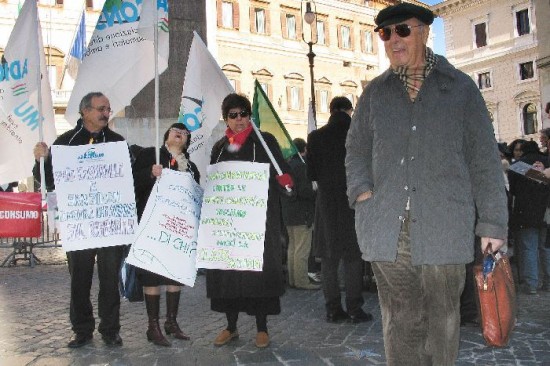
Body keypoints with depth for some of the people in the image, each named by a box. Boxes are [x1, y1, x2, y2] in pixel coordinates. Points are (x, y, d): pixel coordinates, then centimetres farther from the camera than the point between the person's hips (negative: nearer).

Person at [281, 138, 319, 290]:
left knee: (292, 247, 15)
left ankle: (292, 279, 22)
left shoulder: (286, 164, 11)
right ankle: (301, 281, 0)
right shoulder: (302, 166, -16)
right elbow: (304, 190, -22)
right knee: (302, 249, -4)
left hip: (288, 214, 9)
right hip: (302, 214, -9)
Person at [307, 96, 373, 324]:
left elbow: (311, 174, 1)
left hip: (327, 202, 2)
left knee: (329, 258, 9)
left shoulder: (316, 136, -2)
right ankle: (354, 309, 8)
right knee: (353, 257, 7)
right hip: (353, 202, -1)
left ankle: (333, 309, 12)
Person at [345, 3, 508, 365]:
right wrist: (361, 190, 1)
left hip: (444, 226, -1)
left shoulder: (461, 87, 7)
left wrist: (493, 222, 0)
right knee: (400, 321, 5)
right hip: (387, 227, 2)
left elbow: (484, 158, 5)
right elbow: (356, 149, 19)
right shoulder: (375, 91, 12)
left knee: (442, 319, 7)